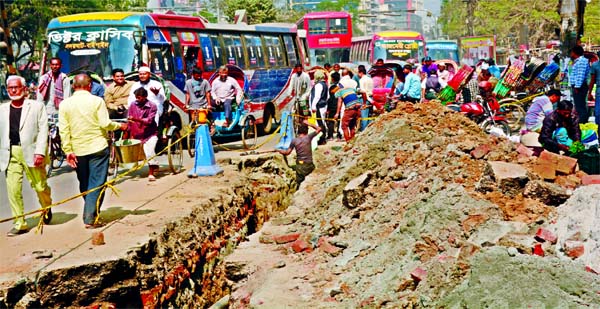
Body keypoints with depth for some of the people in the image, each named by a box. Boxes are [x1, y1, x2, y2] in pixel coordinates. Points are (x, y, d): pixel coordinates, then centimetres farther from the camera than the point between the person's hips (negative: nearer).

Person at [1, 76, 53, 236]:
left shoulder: (37, 106, 4)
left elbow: (43, 130, -2)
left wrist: (40, 152, -11)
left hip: (31, 152, -3)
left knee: (40, 186, 3)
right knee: (13, 189, -3)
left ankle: (47, 209, 33)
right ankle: (19, 223, 6)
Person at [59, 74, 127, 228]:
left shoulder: (65, 104, 2)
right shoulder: (97, 101, -6)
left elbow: (64, 130, -3)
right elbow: (105, 123, -12)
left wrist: (68, 151, -1)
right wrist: (120, 126, 6)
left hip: (77, 151, 3)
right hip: (98, 147, -3)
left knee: (84, 185, 18)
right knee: (96, 184, 0)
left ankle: (89, 213, 29)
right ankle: (90, 218, -7)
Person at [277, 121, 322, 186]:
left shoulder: (294, 140, -3)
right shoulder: (308, 137, -6)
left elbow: (287, 152, 4)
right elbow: (319, 129, 6)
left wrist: (280, 151, 23)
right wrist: (309, 124, 12)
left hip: (300, 165, 0)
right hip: (309, 164, 0)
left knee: (299, 183, 7)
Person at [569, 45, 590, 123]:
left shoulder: (582, 61, -12)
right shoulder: (578, 61, 21)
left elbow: (580, 75, -21)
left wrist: (577, 87, -23)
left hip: (579, 87, -11)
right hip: (576, 87, 11)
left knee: (580, 107, -13)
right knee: (579, 107, 14)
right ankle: (583, 122, 20)